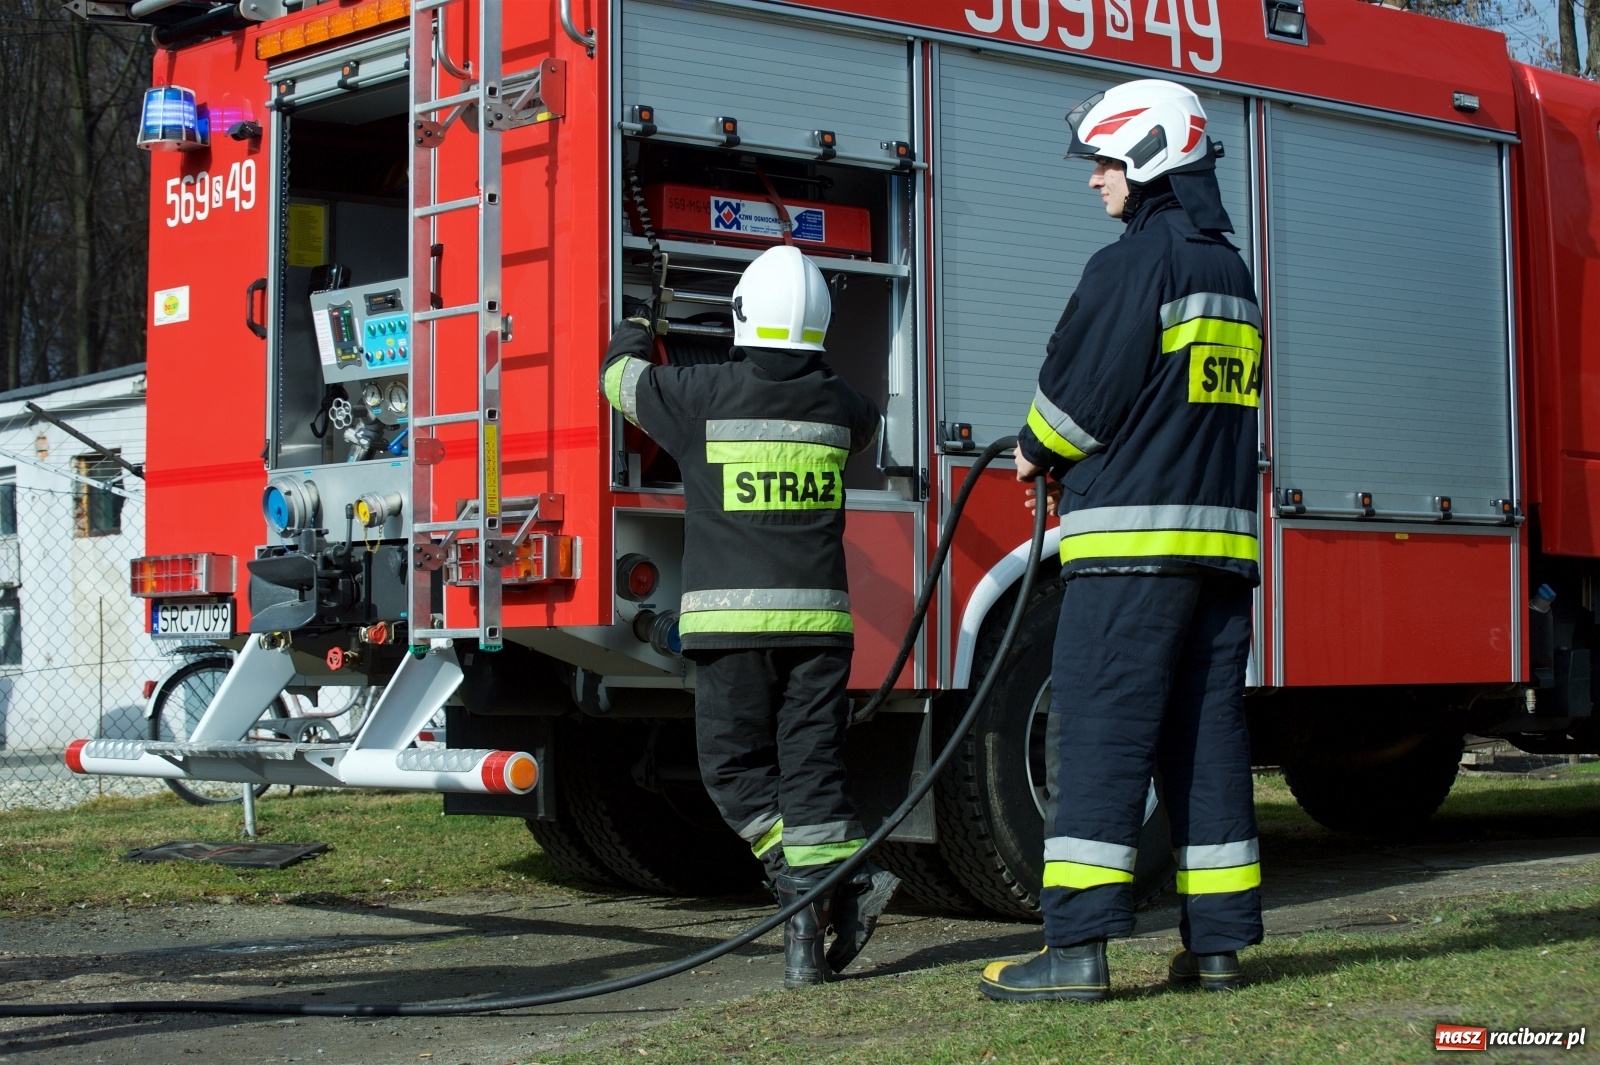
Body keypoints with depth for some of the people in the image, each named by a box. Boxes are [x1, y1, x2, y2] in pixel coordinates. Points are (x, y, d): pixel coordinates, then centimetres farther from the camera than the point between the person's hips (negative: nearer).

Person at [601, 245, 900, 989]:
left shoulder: (701, 395, -4)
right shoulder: (838, 404, 5)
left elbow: (620, 377, 15)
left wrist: (637, 330, 37)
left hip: (731, 616, -3)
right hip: (817, 616, 3)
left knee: (736, 766, 5)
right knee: (811, 764, 7)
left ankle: (805, 881, -9)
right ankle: (839, 886, 3)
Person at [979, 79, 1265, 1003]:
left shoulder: (1134, 265, -9)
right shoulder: (1233, 274, 19)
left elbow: (1082, 393, -9)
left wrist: (1039, 454, 11)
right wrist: (1081, 467, 18)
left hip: (1135, 540, -8)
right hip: (1223, 534, 8)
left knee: (1101, 733, -8)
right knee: (1209, 737, 7)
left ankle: (1079, 946, -10)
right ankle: (1218, 943, 8)